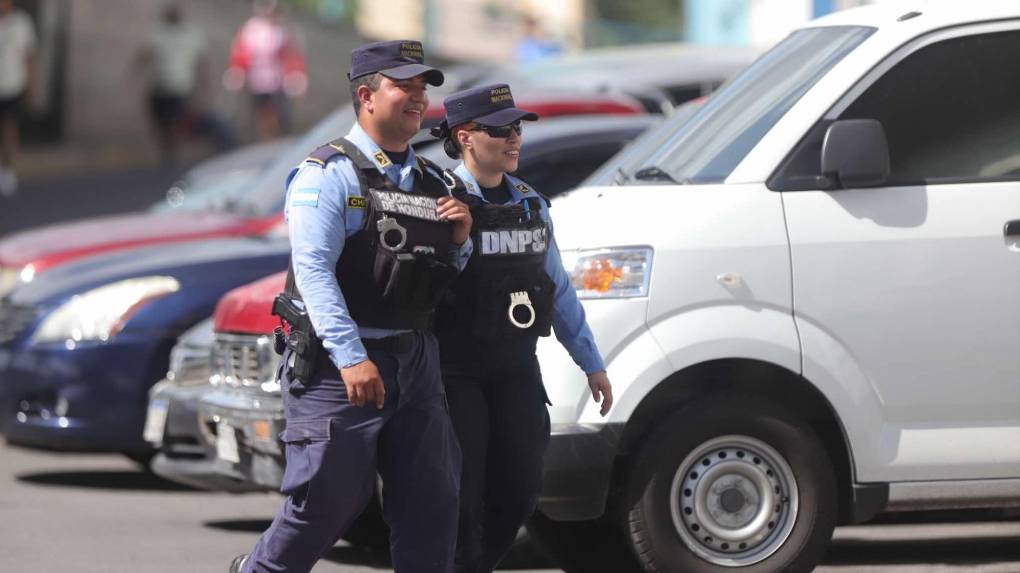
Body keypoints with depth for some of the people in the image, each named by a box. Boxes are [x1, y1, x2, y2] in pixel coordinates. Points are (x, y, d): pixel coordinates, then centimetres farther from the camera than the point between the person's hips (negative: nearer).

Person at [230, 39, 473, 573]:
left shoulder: (430, 181, 14)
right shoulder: (328, 174, -8)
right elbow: (314, 270, -17)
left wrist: (459, 240, -1)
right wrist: (351, 359, -26)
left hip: (413, 362, 7)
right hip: (339, 364, -7)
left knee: (432, 499, 3)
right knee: (328, 500, -4)